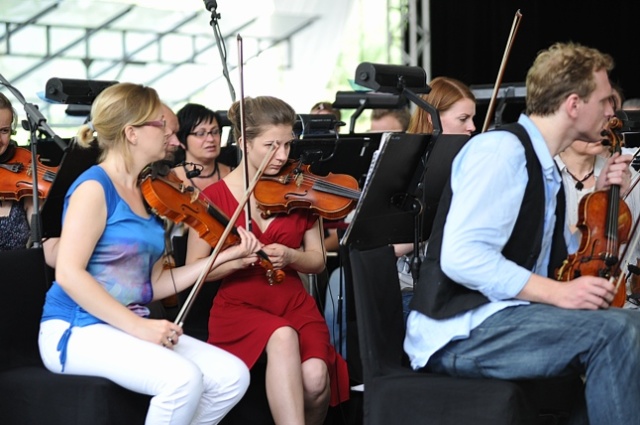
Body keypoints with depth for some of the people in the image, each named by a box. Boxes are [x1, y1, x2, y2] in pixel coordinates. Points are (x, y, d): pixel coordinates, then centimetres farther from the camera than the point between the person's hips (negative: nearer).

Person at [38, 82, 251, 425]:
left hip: (128, 329, 8)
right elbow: (69, 274, -20)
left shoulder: (146, 194, 13)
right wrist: (138, 326, -24)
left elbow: (154, 284, 11)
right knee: (183, 378, -30)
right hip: (76, 330, -8)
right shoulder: (94, 187, -11)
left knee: (233, 375, -7)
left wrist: (225, 255, 6)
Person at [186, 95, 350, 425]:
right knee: (282, 337, -38)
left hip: (295, 305, 3)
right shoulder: (214, 197, -2)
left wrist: (289, 256, -13)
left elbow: (317, 260, 10)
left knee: (315, 378, -29)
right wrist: (235, 260, -20)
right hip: (238, 307, -2)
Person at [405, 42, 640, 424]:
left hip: (503, 318, 10)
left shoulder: (545, 169, 16)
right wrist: (557, 292, -25)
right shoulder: (502, 150, -13)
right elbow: (462, 256, -25)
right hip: (460, 332, -10)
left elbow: (559, 256, 24)